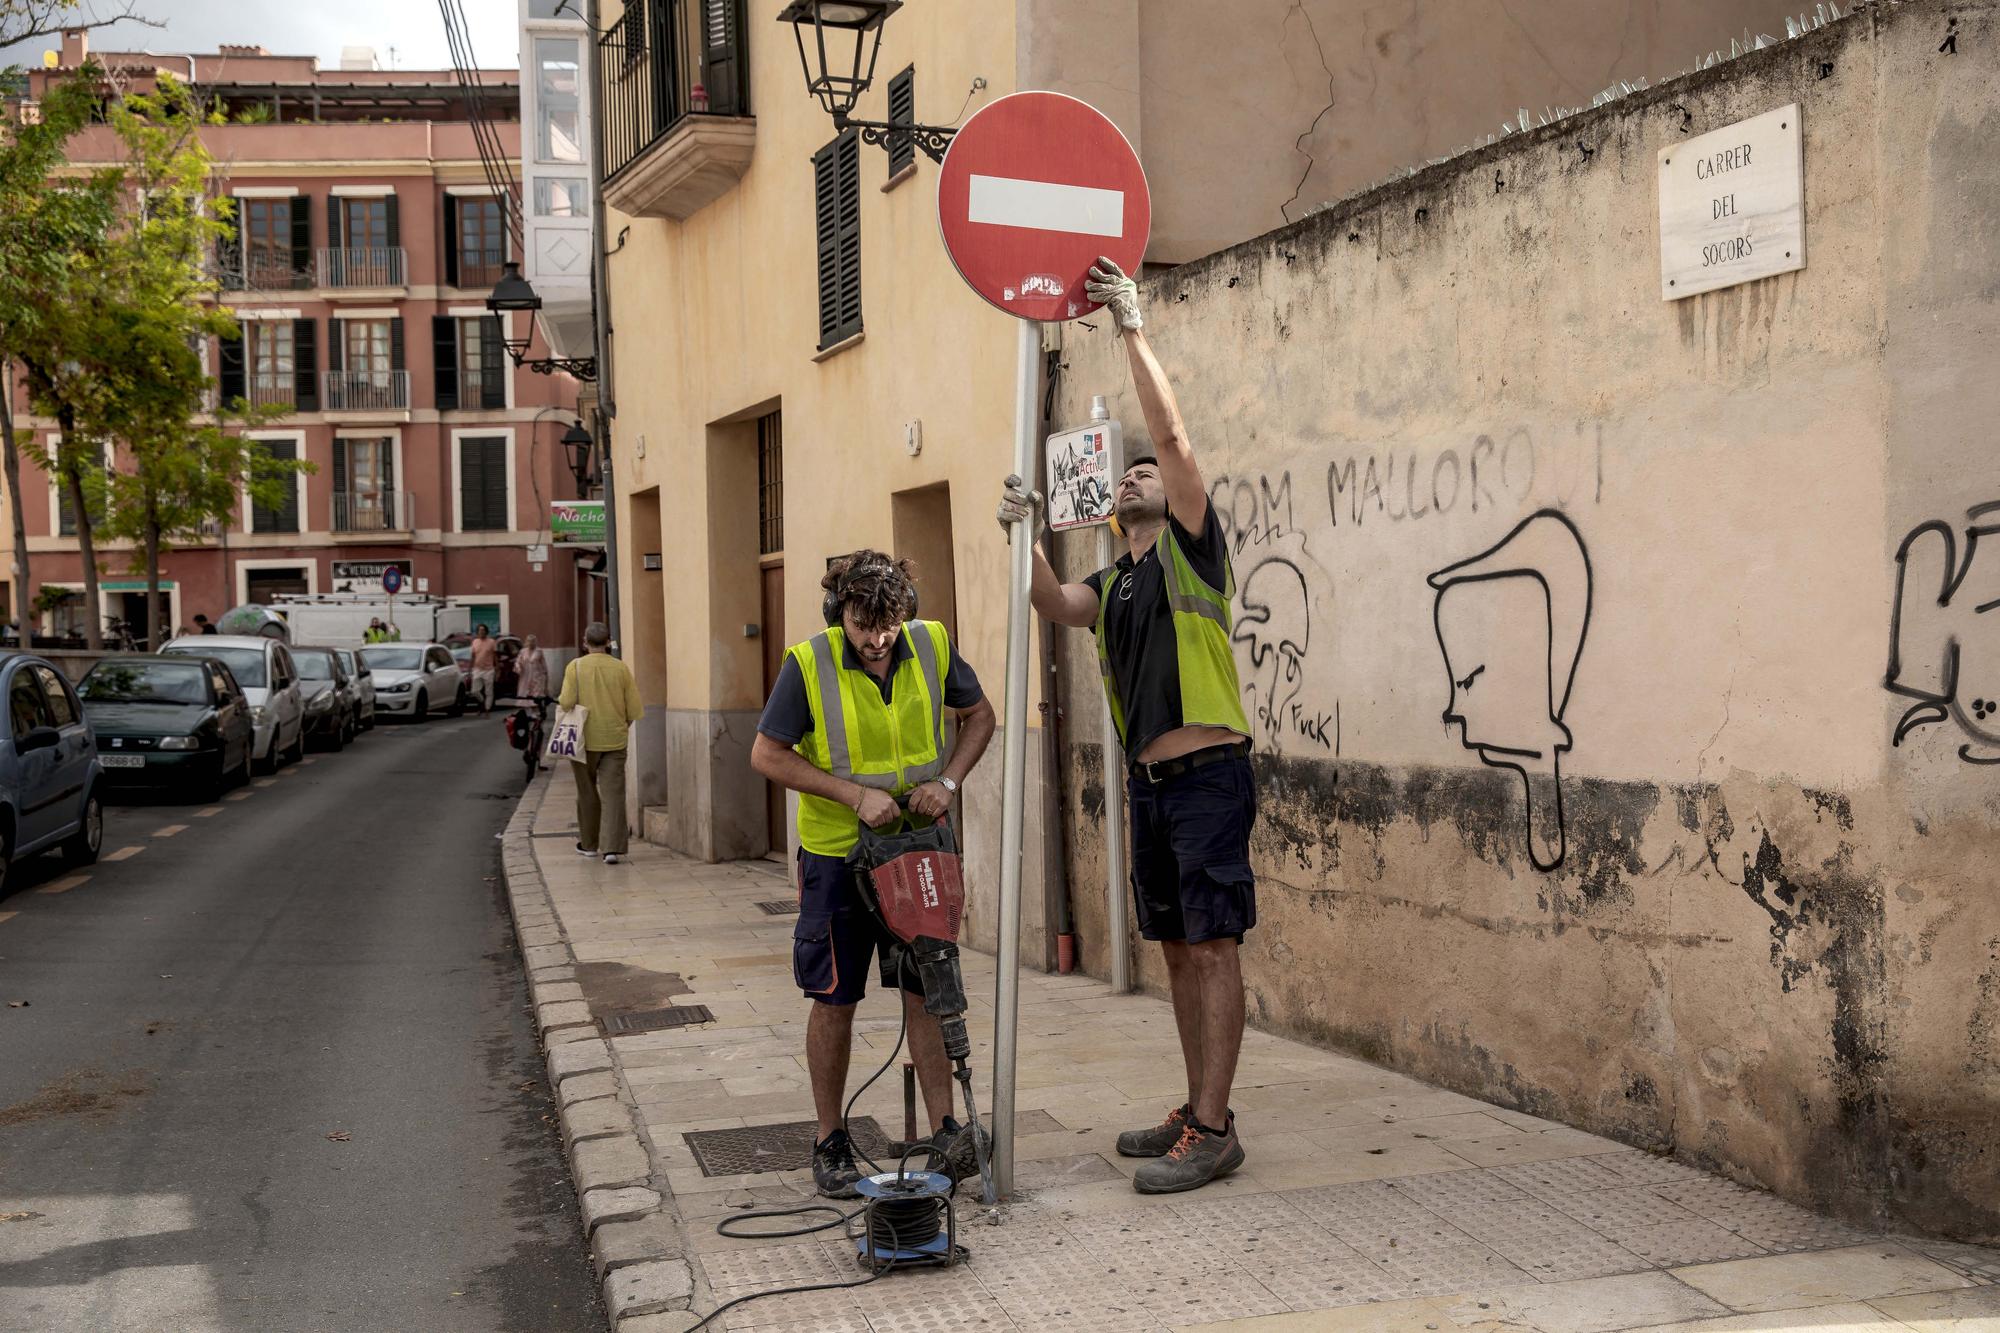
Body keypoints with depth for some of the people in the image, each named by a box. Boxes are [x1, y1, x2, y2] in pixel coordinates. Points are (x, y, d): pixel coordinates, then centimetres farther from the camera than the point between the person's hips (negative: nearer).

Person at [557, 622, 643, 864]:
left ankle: (589, 843, 26)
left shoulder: (576, 667, -6)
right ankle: (612, 848, -11)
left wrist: (561, 705, 8)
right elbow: (635, 709, -2)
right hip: (615, 741, 0)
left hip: (585, 740, 0)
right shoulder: (621, 668, -2)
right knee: (613, 794, -1)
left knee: (587, 792, 15)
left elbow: (567, 702, -14)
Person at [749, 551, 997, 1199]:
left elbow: (979, 715, 7)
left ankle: (944, 1131, 8)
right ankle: (831, 1143, 17)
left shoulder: (932, 647, -8)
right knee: (835, 998, 5)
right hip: (837, 851, -2)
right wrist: (855, 794, -20)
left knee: (927, 988, 2)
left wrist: (948, 781, -9)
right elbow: (767, 755, -12)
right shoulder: (808, 664, -17)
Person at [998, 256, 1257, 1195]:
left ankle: (1213, 1133, -7)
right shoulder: (1113, 586, 19)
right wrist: (1028, 538, -16)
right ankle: (1201, 1110, 22)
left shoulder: (1189, 548, -1)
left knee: (1212, 947, -8)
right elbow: (1056, 605, -1)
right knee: (1177, 948, 12)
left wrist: (1132, 329, -14)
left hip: (1208, 773, -8)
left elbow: (1171, 431, -12)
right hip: (1150, 781, 8)